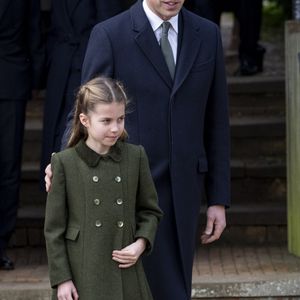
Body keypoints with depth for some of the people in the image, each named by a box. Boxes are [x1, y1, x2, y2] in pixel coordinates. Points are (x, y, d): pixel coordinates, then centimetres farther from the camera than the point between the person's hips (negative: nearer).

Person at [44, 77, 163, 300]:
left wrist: (141, 244, -5)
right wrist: (61, 279, -5)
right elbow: (54, 227, -1)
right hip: (84, 276, -3)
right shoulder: (64, 162, -4)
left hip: (126, 272, 3)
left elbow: (150, 211, 13)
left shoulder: (136, 156, 4)